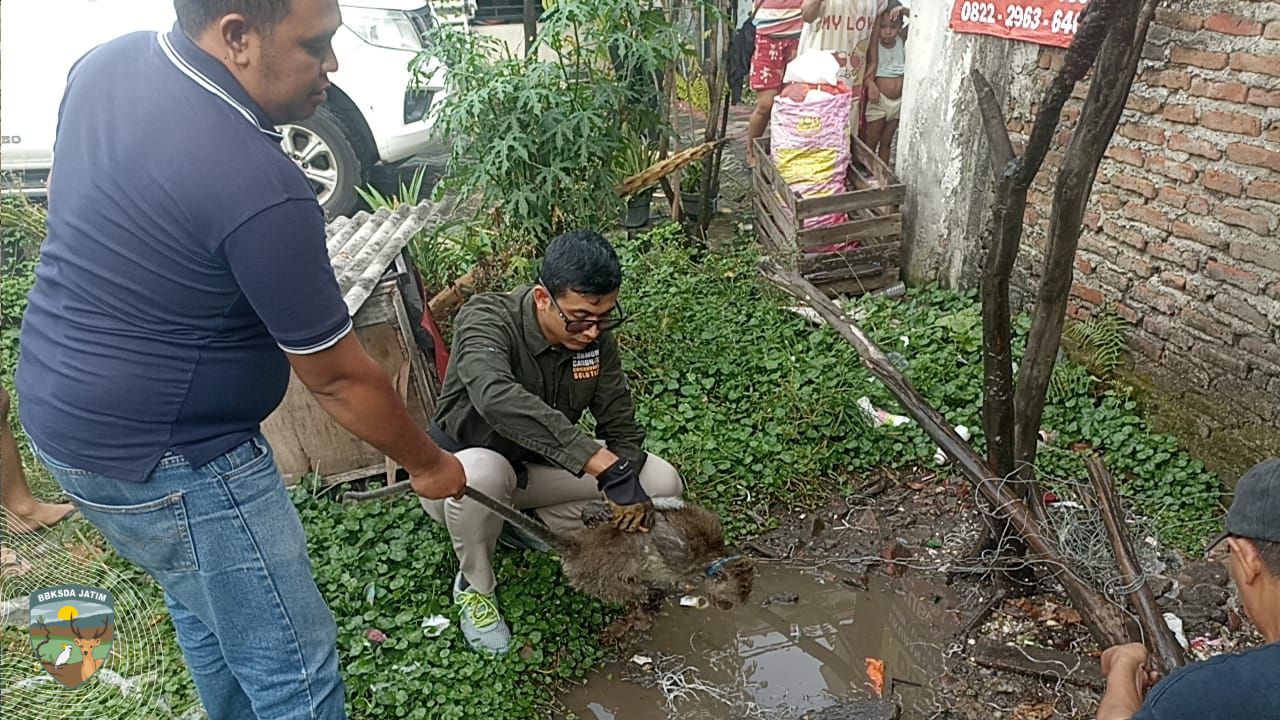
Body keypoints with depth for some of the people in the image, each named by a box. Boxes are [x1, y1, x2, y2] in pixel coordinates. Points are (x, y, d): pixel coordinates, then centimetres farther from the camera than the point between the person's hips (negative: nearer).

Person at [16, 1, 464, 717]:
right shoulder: (260, 189, -30)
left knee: (203, 604, 28)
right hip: (163, 455, -10)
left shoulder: (105, 64, -3)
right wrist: (429, 464, -4)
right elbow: (340, 379, -19)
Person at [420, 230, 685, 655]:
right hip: (459, 471, -4)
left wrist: (625, 493, -29)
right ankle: (474, 586, -10)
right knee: (481, 473, -41)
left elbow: (622, 428, -8)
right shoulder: (486, 320, -30)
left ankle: (531, 523, 4)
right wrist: (606, 466, -55)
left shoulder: (596, 338, -13)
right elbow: (496, 397, -51)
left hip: (537, 468, 4)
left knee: (662, 483, -10)